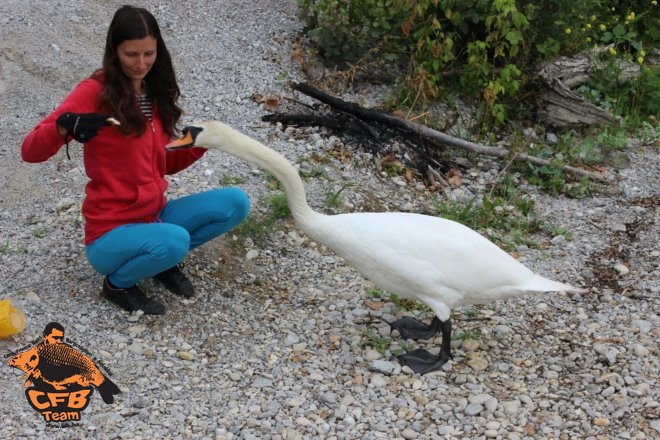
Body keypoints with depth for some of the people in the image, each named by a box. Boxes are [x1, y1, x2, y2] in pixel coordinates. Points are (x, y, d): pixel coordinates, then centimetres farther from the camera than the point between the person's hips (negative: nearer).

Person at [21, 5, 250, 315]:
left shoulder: (156, 92, 6)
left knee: (235, 203, -9)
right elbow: (30, 152, -21)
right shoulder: (94, 92, -15)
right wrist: (64, 127, -41)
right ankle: (118, 284, -4)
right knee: (174, 241, -36)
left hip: (157, 215, 7)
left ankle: (163, 257, 7)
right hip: (111, 233, -6)